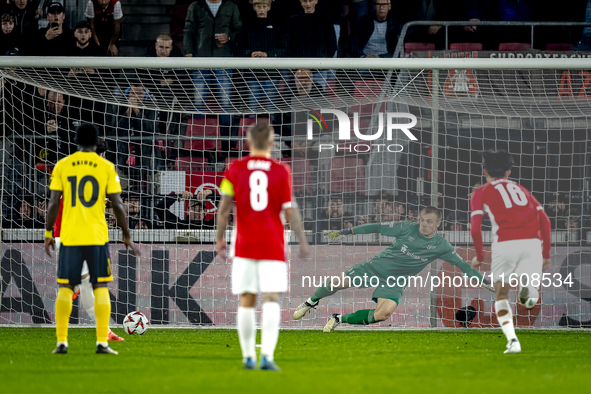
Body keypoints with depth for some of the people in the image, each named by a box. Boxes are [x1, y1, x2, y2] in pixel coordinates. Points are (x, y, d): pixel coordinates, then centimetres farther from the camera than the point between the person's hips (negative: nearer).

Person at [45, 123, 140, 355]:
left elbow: (53, 203, 0)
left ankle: (61, 342, 2)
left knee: (65, 288, 7)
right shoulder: (106, 167, 1)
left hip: (69, 237, 1)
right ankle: (102, 342, -2)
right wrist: (126, 237, 9)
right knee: (100, 287, 5)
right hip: (97, 236, -1)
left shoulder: (63, 166, 3)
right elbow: (117, 205, -1)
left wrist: (48, 233, 9)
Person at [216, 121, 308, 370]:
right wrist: (302, 240, 6)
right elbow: (289, 210, -3)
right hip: (273, 245, -2)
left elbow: (225, 205, -3)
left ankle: (249, 357, 14)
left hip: (244, 245, 2)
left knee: (246, 302, 10)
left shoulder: (235, 169, 1)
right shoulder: (281, 172, -2)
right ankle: (267, 355, -21)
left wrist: (220, 237, 5)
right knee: (271, 300, -6)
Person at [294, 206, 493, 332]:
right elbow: (378, 228, -5)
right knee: (337, 283, -16)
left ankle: (341, 319, -3)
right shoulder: (406, 229, -10)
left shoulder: (441, 246, -7)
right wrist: (345, 232, -6)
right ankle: (312, 301, 19)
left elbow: (463, 265, -2)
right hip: (376, 266, -1)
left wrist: (485, 281, -8)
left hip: (396, 282, 1)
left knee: (383, 314, -27)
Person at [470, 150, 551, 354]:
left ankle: (512, 340, -10)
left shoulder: (482, 193, 14)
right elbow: (544, 220, 16)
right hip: (531, 243, 2)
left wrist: (479, 255, 16)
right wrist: (546, 253, 21)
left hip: (505, 244, -2)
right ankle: (528, 287, -23)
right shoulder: (521, 189, 25)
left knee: (501, 295, 9)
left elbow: (475, 227, 1)